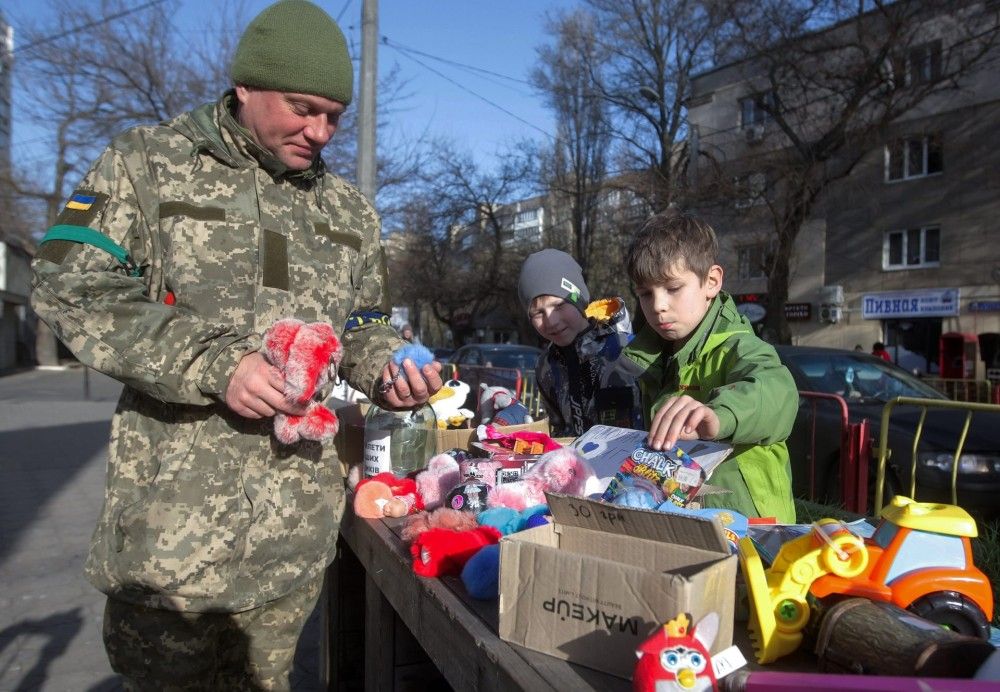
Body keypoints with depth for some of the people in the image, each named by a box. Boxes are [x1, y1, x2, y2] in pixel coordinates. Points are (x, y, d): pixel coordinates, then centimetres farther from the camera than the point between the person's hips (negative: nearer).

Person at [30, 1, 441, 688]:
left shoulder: (349, 209, 12)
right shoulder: (148, 162, 0)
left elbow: (362, 328, 19)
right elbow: (73, 288, -10)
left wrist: (389, 370, -4)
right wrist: (214, 365, -20)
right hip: (174, 506, -3)